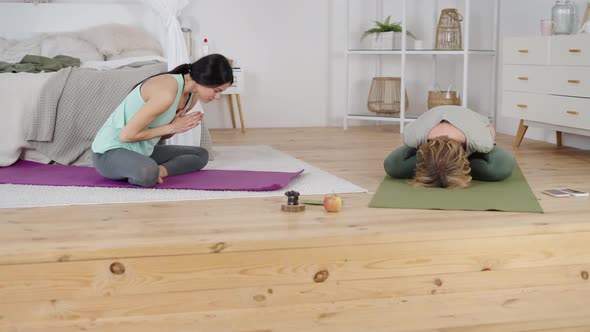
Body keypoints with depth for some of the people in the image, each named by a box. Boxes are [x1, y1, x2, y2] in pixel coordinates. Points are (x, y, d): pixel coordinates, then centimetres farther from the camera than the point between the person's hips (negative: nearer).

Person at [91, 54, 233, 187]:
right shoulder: (166, 93, -29)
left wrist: (178, 124, -10)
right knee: (148, 173, -42)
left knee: (201, 155, 12)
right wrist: (171, 127, -19)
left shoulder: (193, 95, 0)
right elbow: (127, 135, -26)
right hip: (110, 151, -10)